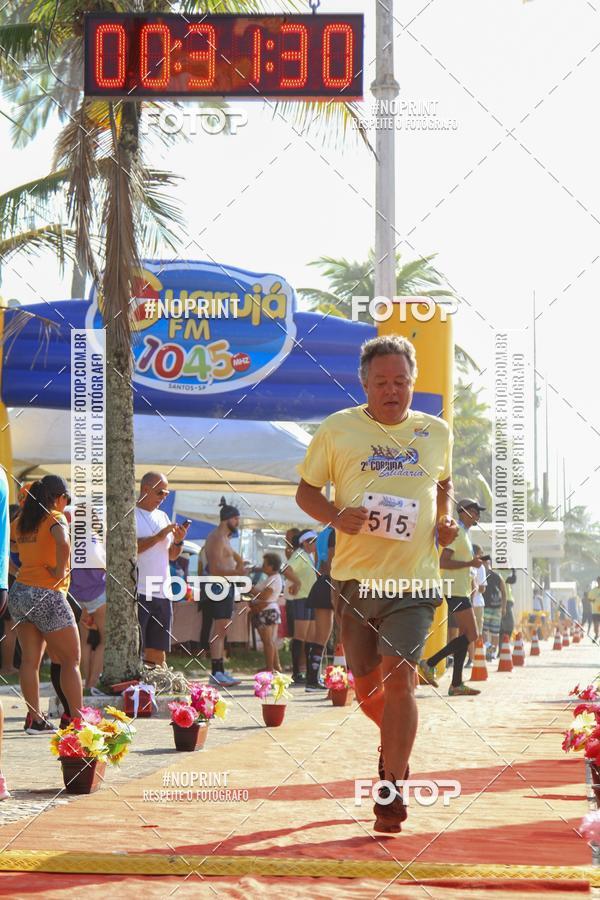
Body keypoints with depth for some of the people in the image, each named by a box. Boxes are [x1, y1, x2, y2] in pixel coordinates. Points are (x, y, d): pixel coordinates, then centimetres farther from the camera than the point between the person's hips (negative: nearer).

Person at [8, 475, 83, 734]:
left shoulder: (21, 521, 10)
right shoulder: (55, 518, -9)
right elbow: (63, 544, -28)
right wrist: (60, 572, -17)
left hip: (19, 593, 7)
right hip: (47, 595, -6)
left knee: (30, 658, 7)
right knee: (71, 660, 3)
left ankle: (34, 718, 6)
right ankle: (77, 720, 2)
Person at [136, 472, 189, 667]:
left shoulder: (163, 517, 19)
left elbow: (172, 555, 21)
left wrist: (178, 541, 1)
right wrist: (158, 537, -14)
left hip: (162, 593, 7)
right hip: (136, 592, -7)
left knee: (158, 653, 7)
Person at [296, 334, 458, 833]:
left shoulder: (437, 432, 9)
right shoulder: (337, 429, 1)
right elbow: (306, 491, 7)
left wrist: (446, 520, 7)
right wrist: (335, 516, -13)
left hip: (415, 577, -1)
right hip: (354, 576, 1)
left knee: (398, 677, -15)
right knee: (365, 684, 11)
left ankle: (393, 790, -10)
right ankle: (397, 742, 43)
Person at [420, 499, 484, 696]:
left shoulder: (463, 534, 21)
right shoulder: (456, 532, -11)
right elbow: (443, 562, -21)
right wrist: (470, 563, -21)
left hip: (461, 591, 10)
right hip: (456, 591, -10)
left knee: (465, 635, 6)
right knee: (471, 635, -13)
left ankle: (457, 684, 5)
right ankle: (430, 663, -8)